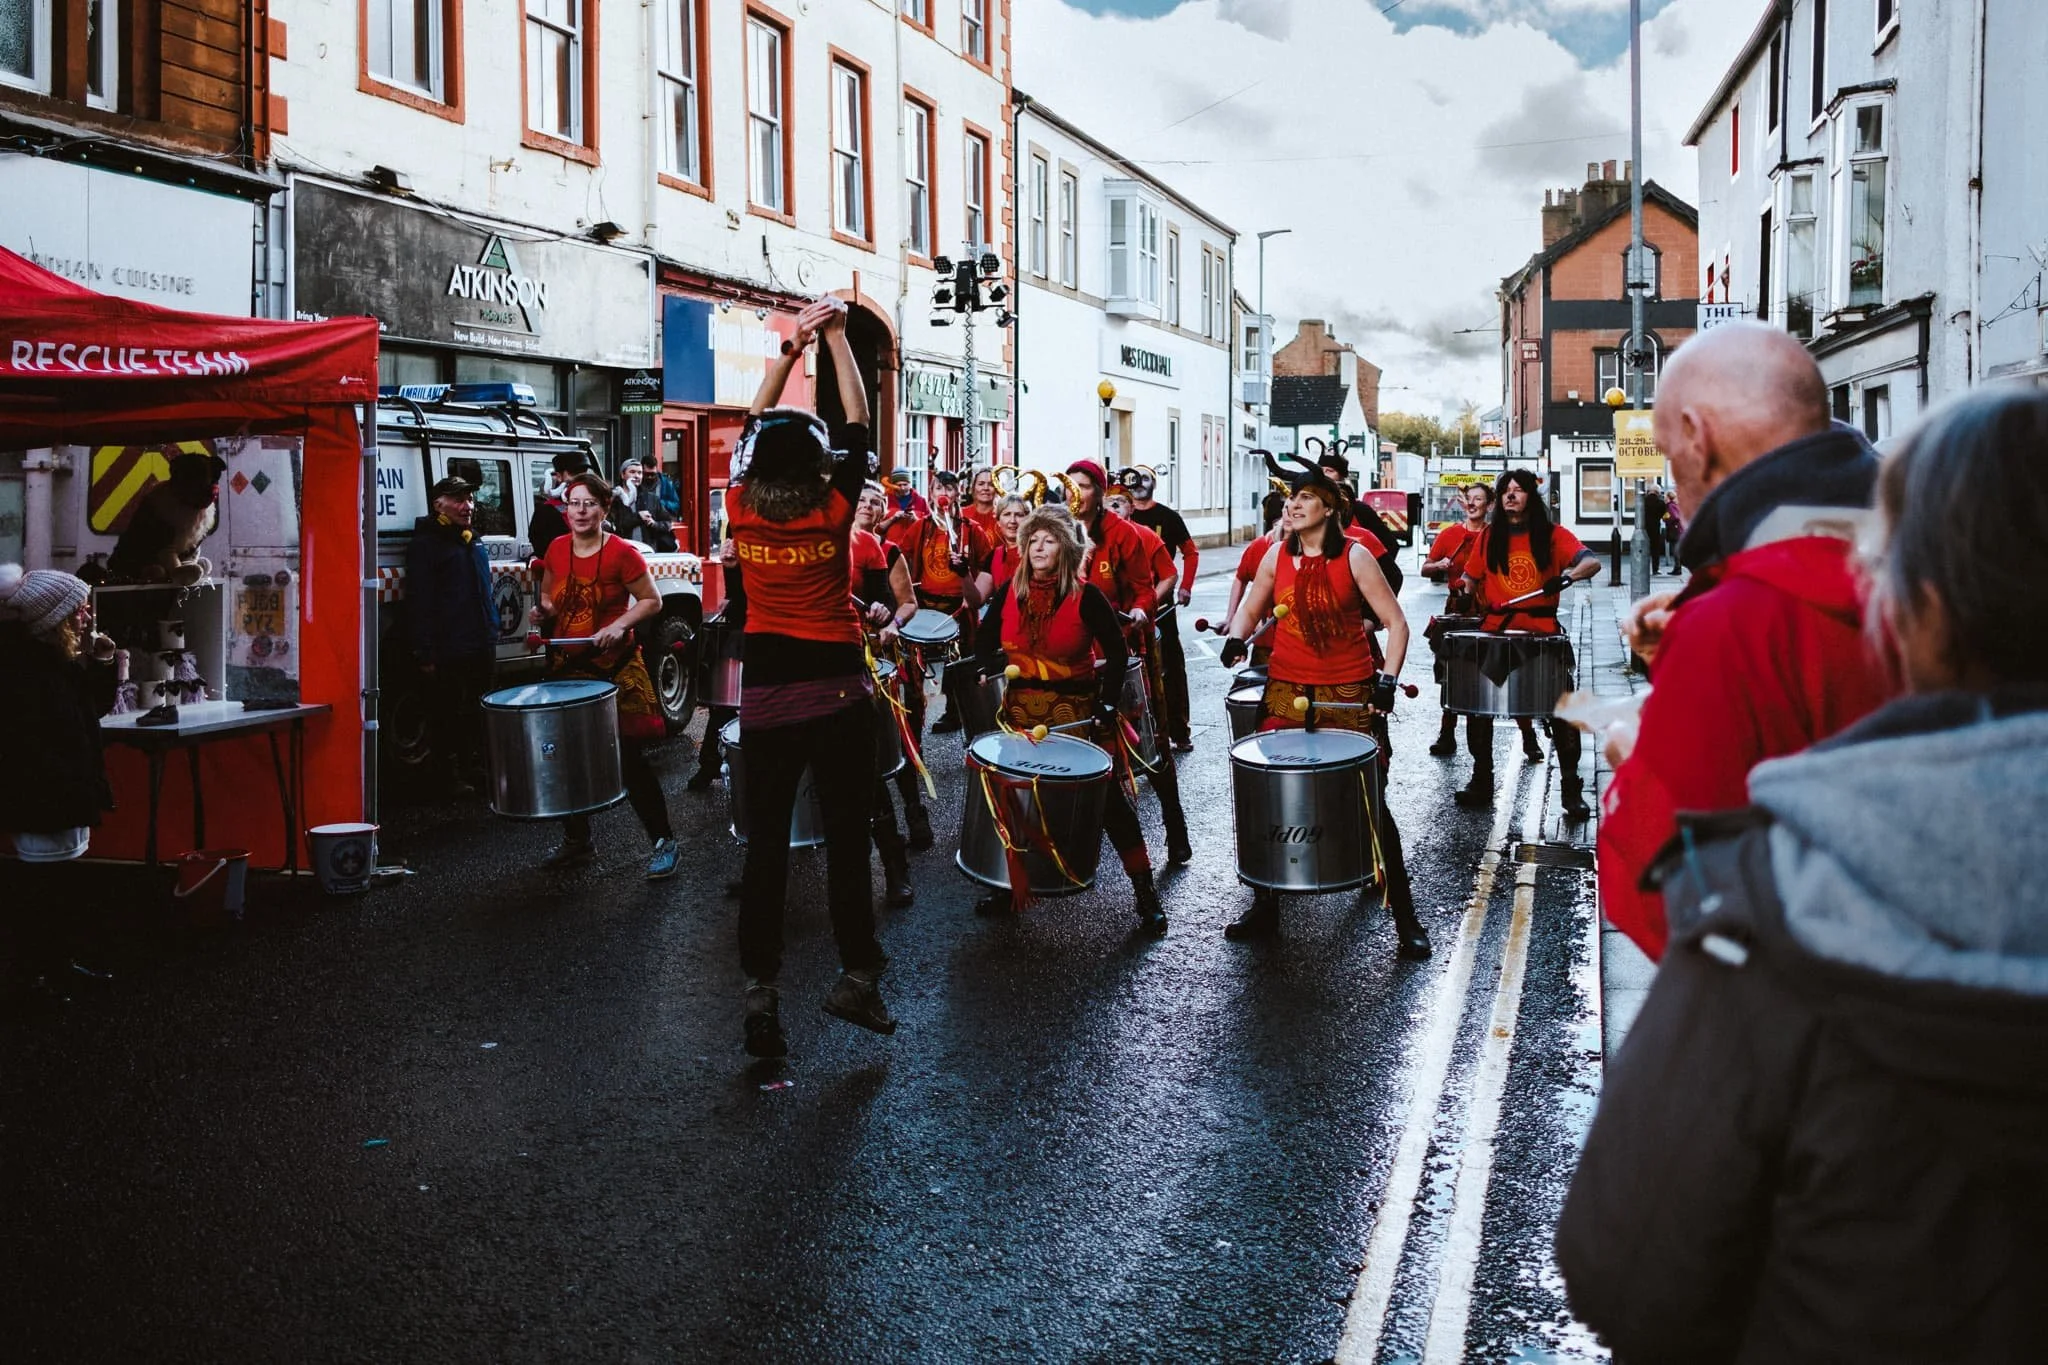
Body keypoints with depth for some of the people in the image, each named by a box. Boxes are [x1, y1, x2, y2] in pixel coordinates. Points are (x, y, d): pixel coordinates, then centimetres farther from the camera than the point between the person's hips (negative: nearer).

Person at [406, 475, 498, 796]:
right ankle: (450, 775, 6)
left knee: (476, 711, 16)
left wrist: (492, 629, 20)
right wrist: (424, 652, -20)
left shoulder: (473, 542, 17)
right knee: (447, 715, -1)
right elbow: (418, 602, -15)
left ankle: (475, 767, 27)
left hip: (480, 646, 8)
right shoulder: (426, 544, -9)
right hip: (447, 649, -8)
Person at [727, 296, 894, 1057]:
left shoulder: (743, 511, -4)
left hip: (766, 694, 2)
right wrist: (836, 337, 7)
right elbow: (858, 424, 0)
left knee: (766, 841, 7)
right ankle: (857, 977, 12)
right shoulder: (833, 511, -10)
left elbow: (756, 424, 10)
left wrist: (791, 346, 12)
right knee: (847, 837, 7)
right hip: (837, 688, -2)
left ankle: (761, 990, 8)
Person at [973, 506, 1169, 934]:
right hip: (1021, 710, 4)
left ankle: (1145, 892, 5)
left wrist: (1108, 706, -16)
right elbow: (984, 643, 10)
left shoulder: (1086, 597, -11)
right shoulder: (1009, 592, 0)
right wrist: (996, 668, -9)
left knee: (1110, 799, -3)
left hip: (1077, 712, -3)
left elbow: (1117, 654, -8)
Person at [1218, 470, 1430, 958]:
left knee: (1369, 802, 1)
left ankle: (1405, 917, 11)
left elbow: (1396, 623, -6)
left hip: (1349, 696, -3)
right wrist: (1236, 638, -6)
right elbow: (1250, 610, 16)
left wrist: (1388, 679, -18)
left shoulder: (1355, 556, -6)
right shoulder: (1277, 555, 4)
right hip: (1286, 692, 3)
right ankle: (1264, 907, 21)